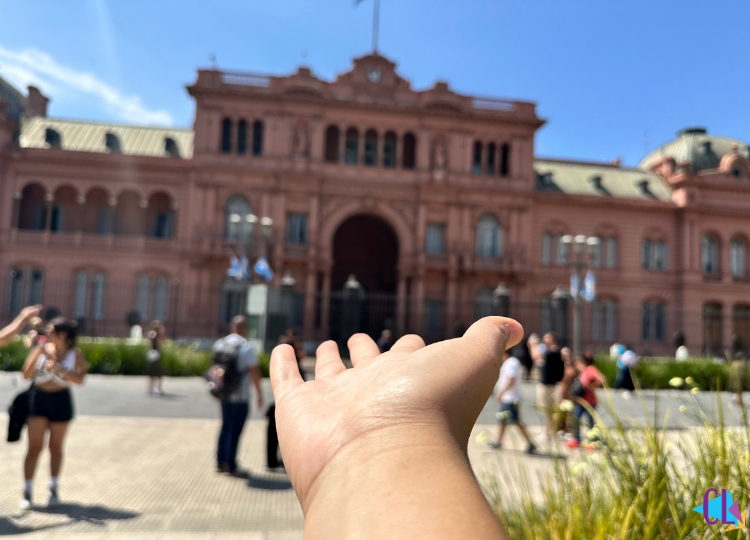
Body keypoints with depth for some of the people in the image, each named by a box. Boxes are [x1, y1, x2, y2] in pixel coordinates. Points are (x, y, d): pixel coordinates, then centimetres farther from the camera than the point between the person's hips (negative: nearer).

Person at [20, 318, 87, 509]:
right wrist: (37, 354, -21)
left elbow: (80, 379, -16)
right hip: (38, 399, 0)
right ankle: (27, 492, 7)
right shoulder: (41, 349, -3)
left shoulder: (75, 354, -6)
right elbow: (27, 375, -11)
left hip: (61, 401, 0)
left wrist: (59, 368, -25)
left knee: (56, 447, 10)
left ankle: (54, 489, 24)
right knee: (35, 447, -1)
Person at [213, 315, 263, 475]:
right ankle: (231, 466, 10)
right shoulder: (247, 346, -14)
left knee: (226, 426, 19)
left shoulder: (219, 344, 4)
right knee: (235, 430, 3)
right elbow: (254, 371, -16)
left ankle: (221, 462, 22)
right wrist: (259, 393, -7)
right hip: (240, 396, -6)